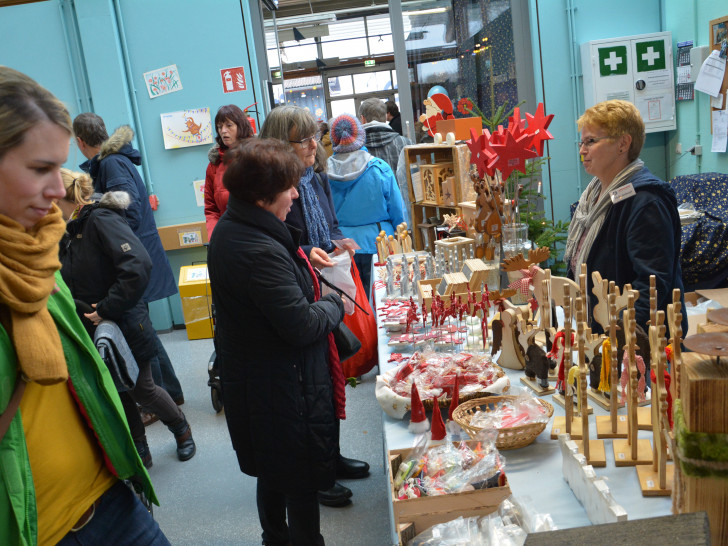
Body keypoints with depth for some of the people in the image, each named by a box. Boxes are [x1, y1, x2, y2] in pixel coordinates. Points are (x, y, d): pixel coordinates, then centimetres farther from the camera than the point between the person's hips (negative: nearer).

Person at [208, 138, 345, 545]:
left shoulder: (231, 228, 2)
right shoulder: (262, 251, -30)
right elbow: (303, 327, -27)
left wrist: (306, 260, 4)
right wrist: (336, 303, -9)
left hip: (253, 379, 11)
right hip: (283, 389, -11)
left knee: (275, 472, 28)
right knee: (303, 481, 9)